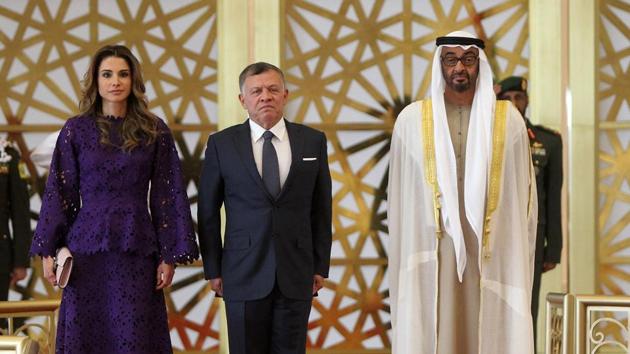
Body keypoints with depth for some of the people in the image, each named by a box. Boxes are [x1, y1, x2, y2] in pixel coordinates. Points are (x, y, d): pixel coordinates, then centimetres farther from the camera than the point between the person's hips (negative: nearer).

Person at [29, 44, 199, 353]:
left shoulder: (155, 131, 4)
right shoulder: (76, 130, 4)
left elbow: (166, 195, 3)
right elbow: (59, 192, 5)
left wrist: (169, 256, -2)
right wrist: (48, 252, -1)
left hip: (136, 250, 0)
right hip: (87, 249, 0)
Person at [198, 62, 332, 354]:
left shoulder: (313, 141, 5)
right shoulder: (222, 144, 1)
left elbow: (321, 209, 9)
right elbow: (208, 212, 4)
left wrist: (321, 265, 6)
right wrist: (213, 270, 2)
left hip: (296, 273, 1)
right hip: (244, 273, -1)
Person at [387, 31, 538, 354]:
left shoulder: (508, 120, 4)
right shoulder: (412, 120, 4)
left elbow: (523, 195, 7)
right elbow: (398, 200, 8)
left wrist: (518, 261, 4)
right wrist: (405, 255, 5)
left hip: (491, 257, 0)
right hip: (429, 257, 0)